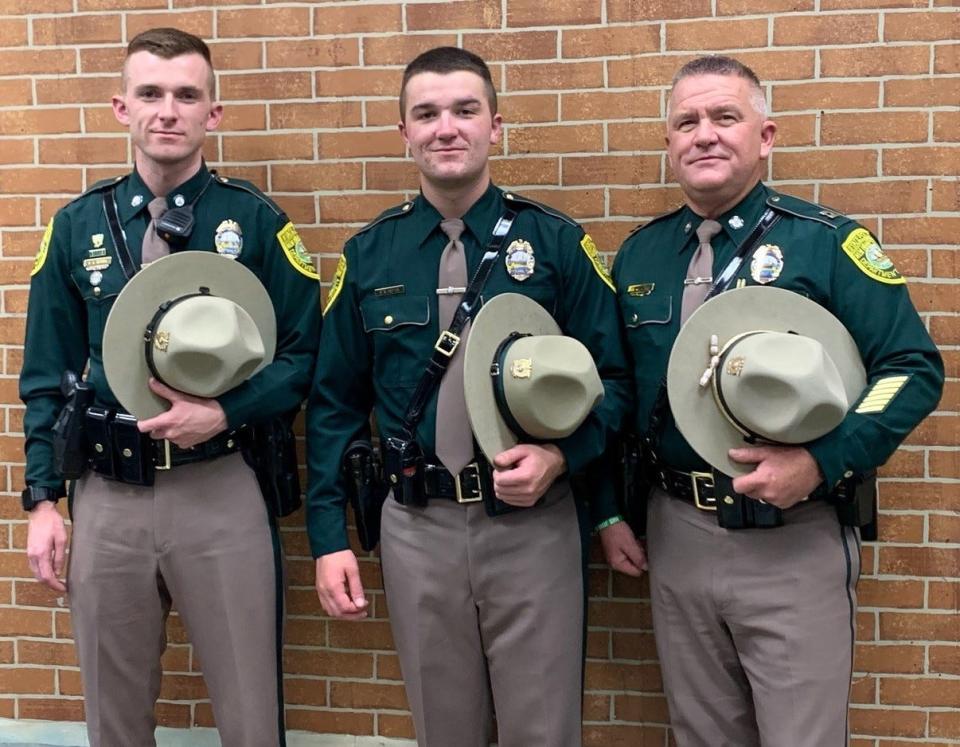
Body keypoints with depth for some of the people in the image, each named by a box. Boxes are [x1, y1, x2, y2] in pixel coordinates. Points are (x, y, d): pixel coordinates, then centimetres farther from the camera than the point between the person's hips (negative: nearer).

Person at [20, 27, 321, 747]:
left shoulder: (255, 219, -2)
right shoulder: (78, 226, 5)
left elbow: (306, 353, -2)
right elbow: (47, 377, 8)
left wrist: (224, 414, -16)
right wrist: (44, 500, 3)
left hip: (222, 491, -2)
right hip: (107, 497, 3)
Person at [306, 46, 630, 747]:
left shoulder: (556, 242, -3)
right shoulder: (369, 254, 3)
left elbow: (611, 380, 0)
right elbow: (335, 402, 6)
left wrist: (558, 457, -19)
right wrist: (329, 536, 2)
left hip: (532, 524, -1)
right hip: (416, 526, 2)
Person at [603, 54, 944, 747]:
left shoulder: (827, 241, -7)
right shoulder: (639, 255, 7)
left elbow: (914, 369, -9)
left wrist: (823, 462, -21)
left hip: (795, 542, -4)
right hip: (675, 535, 5)